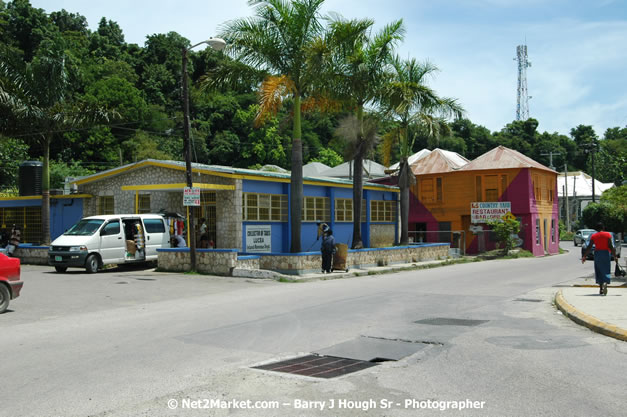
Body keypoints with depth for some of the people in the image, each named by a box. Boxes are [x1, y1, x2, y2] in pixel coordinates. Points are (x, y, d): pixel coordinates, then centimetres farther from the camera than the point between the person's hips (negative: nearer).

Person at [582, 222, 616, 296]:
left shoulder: (593, 236, 2)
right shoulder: (608, 234, -2)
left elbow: (589, 247, -2)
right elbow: (610, 246, -8)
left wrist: (584, 256, 2)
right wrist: (614, 255, -2)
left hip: (597, 253, 2)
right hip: (606, 253, -2)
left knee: (599, 271, 11)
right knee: (606, 270, 1)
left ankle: (601, 289, 12)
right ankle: (605, 283, -27)